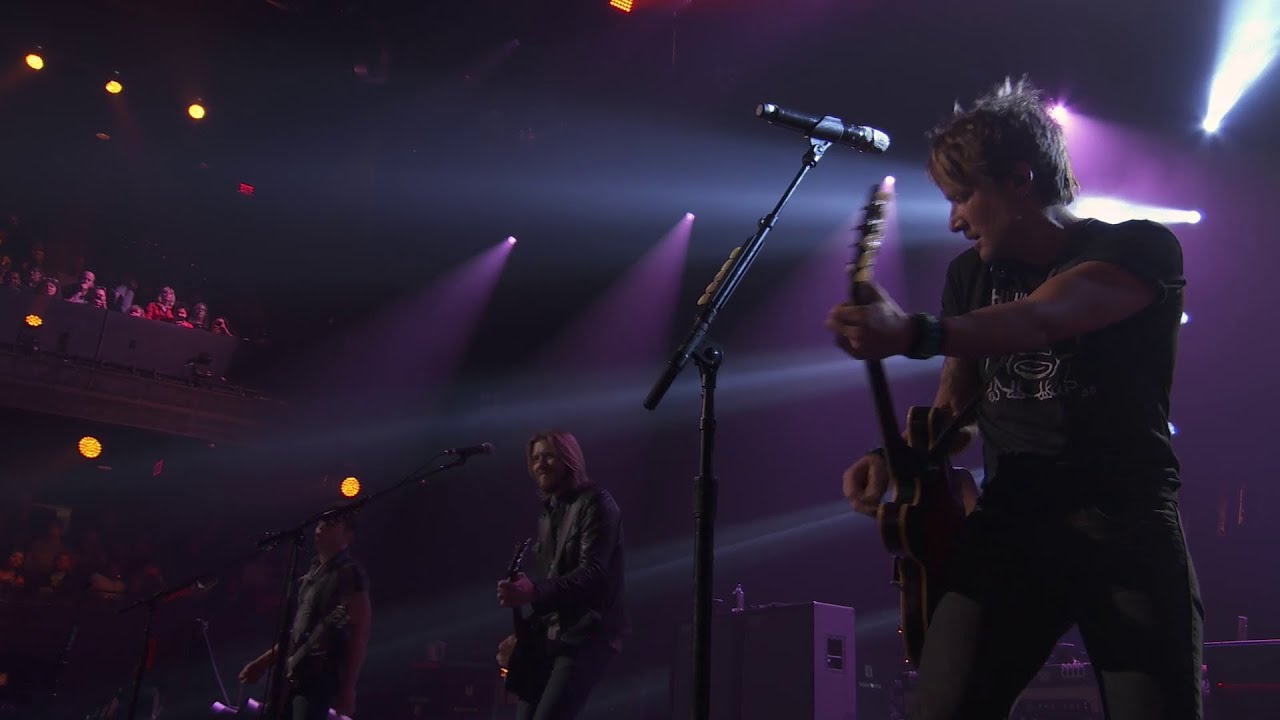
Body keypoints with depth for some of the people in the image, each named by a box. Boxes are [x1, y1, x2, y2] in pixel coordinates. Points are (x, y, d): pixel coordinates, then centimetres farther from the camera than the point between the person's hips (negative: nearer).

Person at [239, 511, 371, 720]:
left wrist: (348, 688, -20)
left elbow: (359, 634, -13)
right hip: (293, 674, 9)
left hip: (319, 677, -9)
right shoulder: (313, 573, 21)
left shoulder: (350, 573, -6)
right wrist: (263, 662, 23)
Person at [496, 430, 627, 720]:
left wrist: (533, 593, -34)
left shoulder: (596, 504, -9)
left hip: (588, 636, -9)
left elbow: (592, 572, -21)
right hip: (550, 635, 9)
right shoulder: (547, 514, 18)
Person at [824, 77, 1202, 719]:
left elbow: (1041, 318, -27)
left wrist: (916, 335, -44)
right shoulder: (970, 273, 13)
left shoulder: (1141, 250, -6)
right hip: (1009, 521, 4)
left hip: (1128, 523, -3)